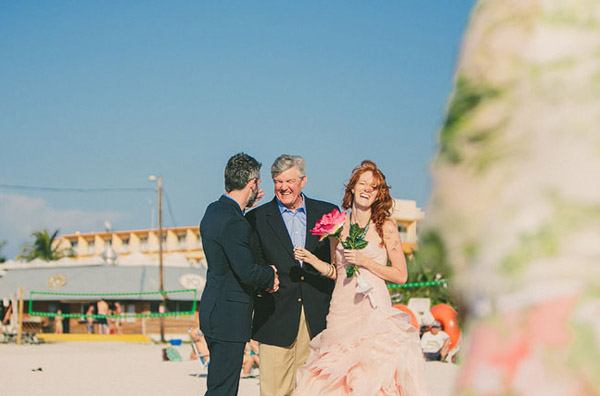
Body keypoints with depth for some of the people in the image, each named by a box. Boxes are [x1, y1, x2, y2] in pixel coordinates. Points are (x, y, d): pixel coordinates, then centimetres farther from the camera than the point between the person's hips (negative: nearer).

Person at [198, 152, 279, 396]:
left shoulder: (214, 210, 8)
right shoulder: (233, 223, -21)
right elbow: (247, 272, -23)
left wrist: (244, 206, 19)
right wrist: (270, 275, -2)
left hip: (214, 310, 10)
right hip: (229, 318, -10)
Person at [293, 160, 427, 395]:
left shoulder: (385, 227, 0)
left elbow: (400, 275, -2)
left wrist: (364, 261, -9)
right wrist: (314, 261, 2)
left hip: (373, 310, -3)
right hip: (341, 311, 3)